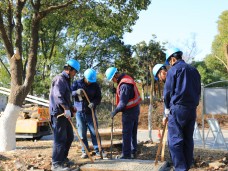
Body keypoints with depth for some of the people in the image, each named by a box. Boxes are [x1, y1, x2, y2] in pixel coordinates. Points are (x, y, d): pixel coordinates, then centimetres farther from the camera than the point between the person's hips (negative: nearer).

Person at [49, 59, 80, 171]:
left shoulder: (66, 80, 21)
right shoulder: (60, 79, -12)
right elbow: (58, 96, -25)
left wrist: (71, 107, 19)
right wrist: (66, 109, -29)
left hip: (65, 114, 10)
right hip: (58, 113, -10)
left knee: (69, 137, 17)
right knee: (60, 139, -8)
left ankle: (63, 158, 30)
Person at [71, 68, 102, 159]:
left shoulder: (95, 85, 0)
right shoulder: (77, 83, -1)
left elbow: (99, 98, 0)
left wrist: (94, 103, -22)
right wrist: (76, 92, -29)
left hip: (90, 112, 0)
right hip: (79, 112, 0)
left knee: (94, 132, 1)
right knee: (82, 134, 5)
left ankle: (98, 150, 11)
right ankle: (84, 151, 16)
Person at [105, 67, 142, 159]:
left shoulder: (124, 84, -23)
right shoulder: (126, 78, 8)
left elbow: (123, 102, -23)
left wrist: (115, 111, -13)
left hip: (129, 111, -10)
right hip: (135, 108, 10)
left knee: (127, 133, -2)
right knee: (133, 133, 16)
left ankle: (126, 154, 5)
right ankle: (133, 152, 25)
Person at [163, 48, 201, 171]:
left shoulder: (173, 70, -3)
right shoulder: (194, 70, 16)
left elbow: (168, 91, -4)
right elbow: (198, 91, 19)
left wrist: (167, 107, 8)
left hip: (177, 108, -7)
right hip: (192, 109, 7)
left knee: (175, 140, -4)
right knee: (188, 140, 11)